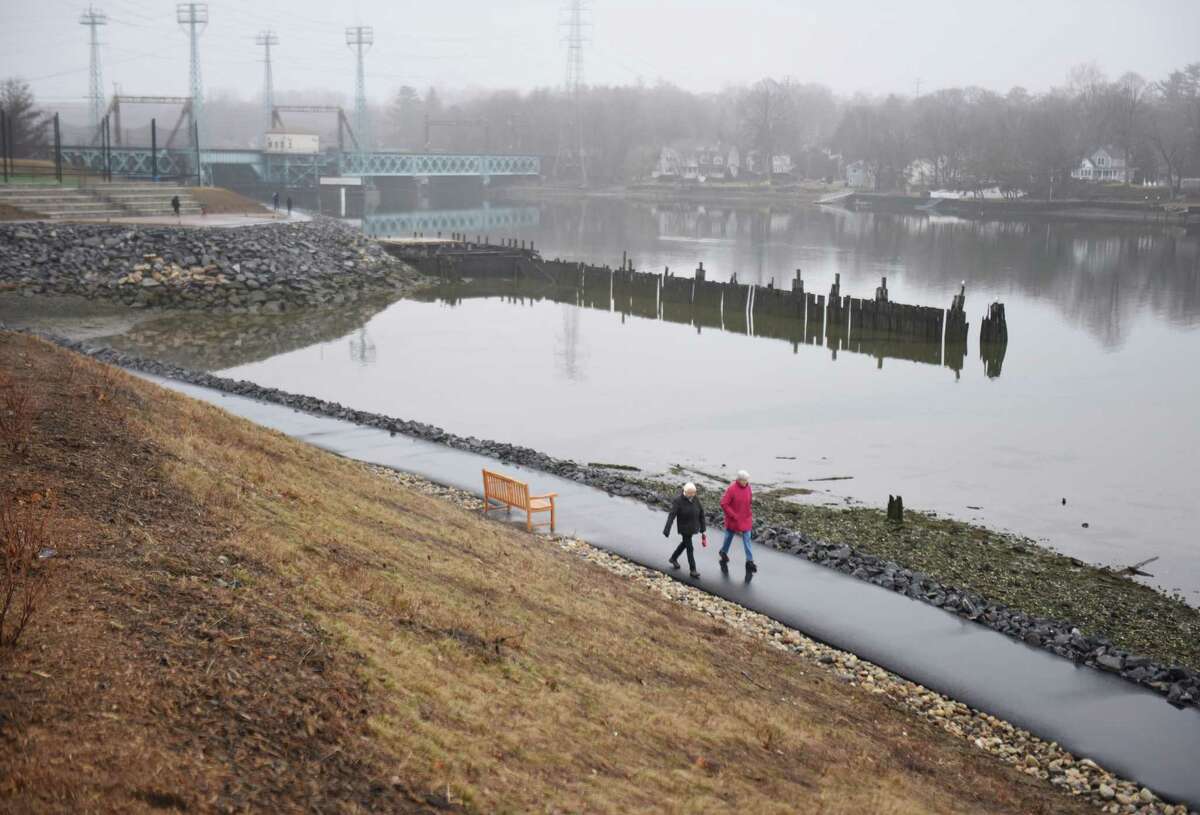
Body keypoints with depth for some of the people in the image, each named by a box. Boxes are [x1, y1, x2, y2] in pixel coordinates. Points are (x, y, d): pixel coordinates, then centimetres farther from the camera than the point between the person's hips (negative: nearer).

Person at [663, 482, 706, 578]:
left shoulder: (695, 499, -7)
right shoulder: (678, 501, -24)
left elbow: (701, 514, 1)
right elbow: (671, 516, -28)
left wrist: (703, 529, 3)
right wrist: (667, 530, -34)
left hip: (693, 527, 6)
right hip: (684, 528, -6)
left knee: (685, 543, 24)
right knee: (689, 548, 0)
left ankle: (673, 558, 47)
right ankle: (692, 570, 12)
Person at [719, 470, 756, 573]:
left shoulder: (747, 487, -4)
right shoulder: (732, 489, -21)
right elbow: (723, 504, -20)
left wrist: (750, 514, 10)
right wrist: (733, 515, -19)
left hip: (746, 519, 4)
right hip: (733, 519, -4)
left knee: (747, 539, 0)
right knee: (729, 536, 17)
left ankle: (749, 561, -1)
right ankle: (724, 552, 42)